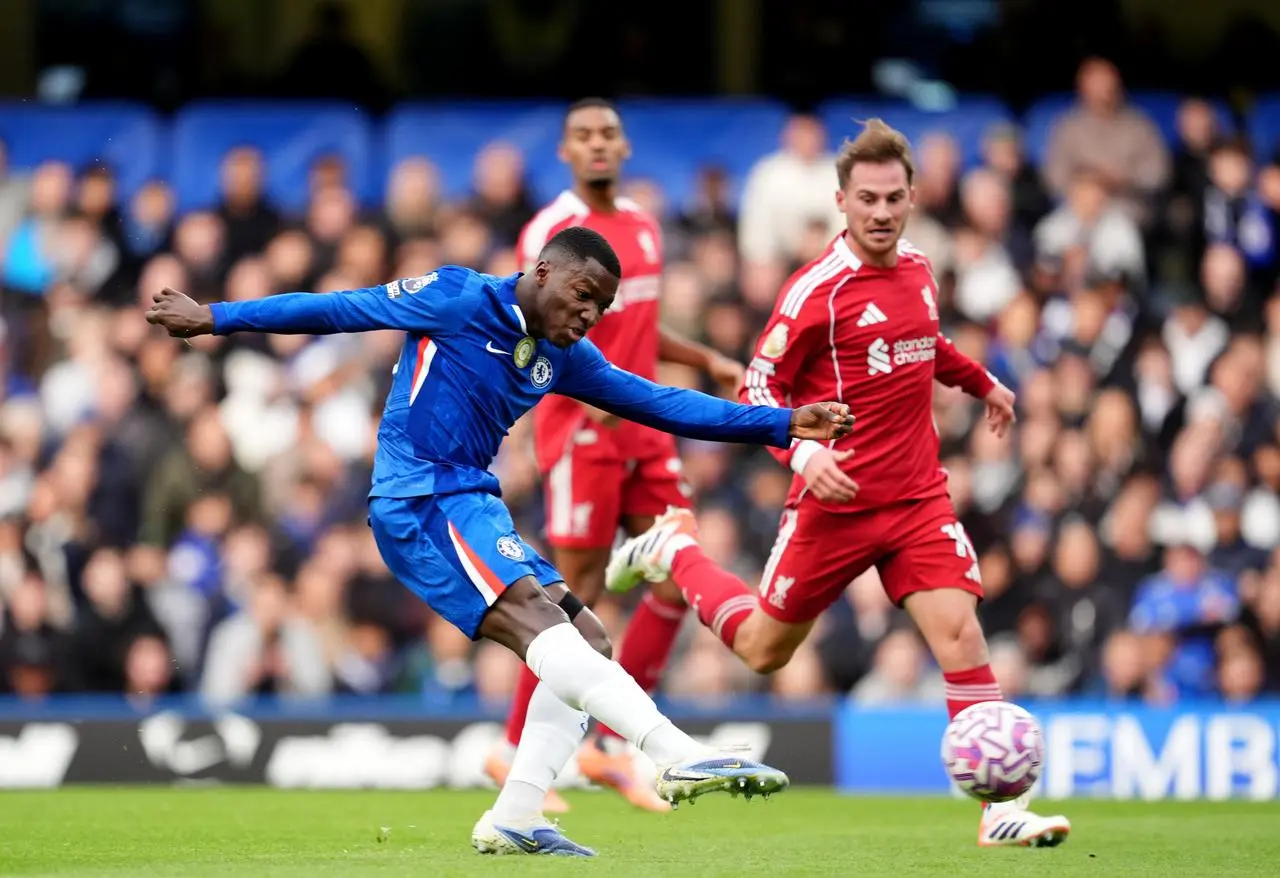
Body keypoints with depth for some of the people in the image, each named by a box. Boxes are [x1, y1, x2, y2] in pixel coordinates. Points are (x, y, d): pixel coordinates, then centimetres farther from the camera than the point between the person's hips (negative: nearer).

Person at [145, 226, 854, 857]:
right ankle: (681, 758, -42)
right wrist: (215, 318, 4)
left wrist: (781, 425, 10)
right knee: (538, 620, -25)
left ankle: (513, 819, 0)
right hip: (420, 500, -9)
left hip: (472, 507, 9)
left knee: (586, 643, 1)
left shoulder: (563, 357, 14)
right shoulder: (458, 301, -6)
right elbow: (340, 310, -1)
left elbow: (660, 404, 15)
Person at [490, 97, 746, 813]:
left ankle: (613, 744, 10)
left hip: (642, 427, 8)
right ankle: (516, 752, 5)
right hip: (581, 430, -8)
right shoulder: (551, 233, -10)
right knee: (580, 589, -7)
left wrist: (709, 361, 19)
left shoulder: (644, 225, 14)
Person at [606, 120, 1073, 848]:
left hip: (919, 499, 4)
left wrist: (982, 383, 35)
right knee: (763, 649, 11)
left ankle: (1002, 808, -11)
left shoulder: (919, 271, 5)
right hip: (836, 503, -4)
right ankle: (673, 550, 38)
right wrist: (802, 450, -27)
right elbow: (760, 386, -12)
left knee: (960, 631, -13)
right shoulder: (818, 290, -15)